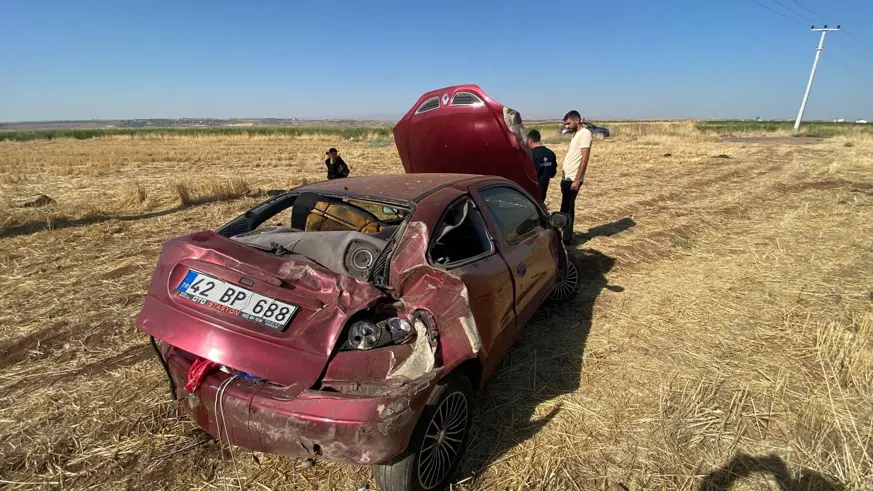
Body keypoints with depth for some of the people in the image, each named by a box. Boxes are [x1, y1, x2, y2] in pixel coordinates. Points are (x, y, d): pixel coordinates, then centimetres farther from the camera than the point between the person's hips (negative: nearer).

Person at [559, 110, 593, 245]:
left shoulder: (585, 133, -11)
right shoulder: (576, 134, 17)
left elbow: (584, 158, -18)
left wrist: (577, 180, -22)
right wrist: (564, 176, 16)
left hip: (572, 179, -9)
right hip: (566, 178, 9)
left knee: (567, 209, -3)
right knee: (566, 208, 14)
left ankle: (567, 239, 5)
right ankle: (566, 236, 23)